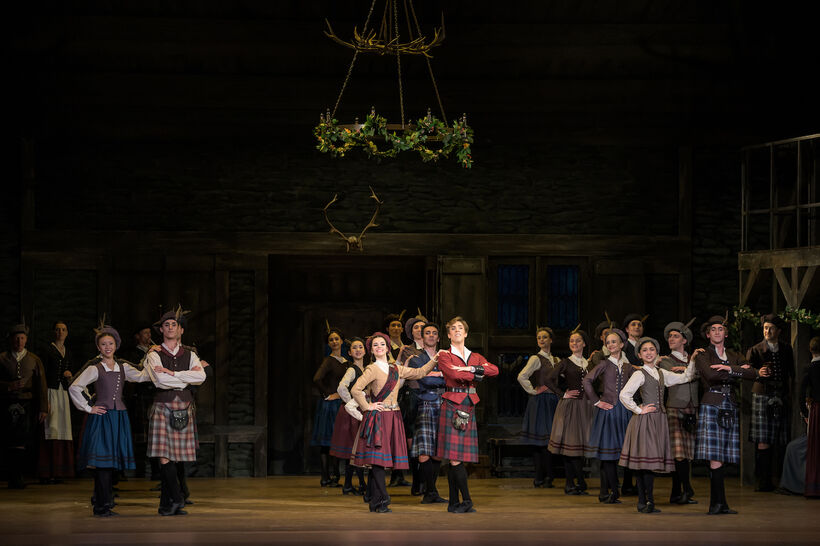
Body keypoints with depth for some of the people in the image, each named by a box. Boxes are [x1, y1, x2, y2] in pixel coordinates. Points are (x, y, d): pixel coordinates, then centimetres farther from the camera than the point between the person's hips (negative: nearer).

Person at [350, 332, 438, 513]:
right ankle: (382, 500, -11)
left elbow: (419, 373, 20)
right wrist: (367, 407, -9)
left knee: (380, 460, 5)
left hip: (393, 417, 6)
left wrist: (434, 360, 15)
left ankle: (375, 503, 6)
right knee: (378, 458, -10)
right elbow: (355, 390, -12)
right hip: (378, 417, -5)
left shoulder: (396, 369, 15)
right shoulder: (372, 369, -4)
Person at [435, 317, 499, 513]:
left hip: (469, 408, 4)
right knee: (454, 458, -11)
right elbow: (454, 374, -15)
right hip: (451, 406, -4)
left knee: (458, 458, 3)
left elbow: (494, 370, 0)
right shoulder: (444, 356, 4)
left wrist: (471, 368, -11)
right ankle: (467, 500, -8)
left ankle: (453, 502, 5)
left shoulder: (475, 357, 18)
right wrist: (477, 374, -3)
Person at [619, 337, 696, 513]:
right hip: (645, 420, -6)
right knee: (647, 458, -11)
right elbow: (624, 395, -16)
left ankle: (643, 502, 6)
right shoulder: (640, 374, -6)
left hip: (658, 419, 6)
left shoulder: (662, 373, 16)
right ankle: (649, 502, -12)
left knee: (648, 463, 5)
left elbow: (685, 377, 18)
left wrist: (692, 361, 6)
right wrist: (639, 410, -10)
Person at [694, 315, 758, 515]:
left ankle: (717, 503, 5)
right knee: (715, 458, -11)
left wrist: (730, 368, -9)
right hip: (711, 406, -4)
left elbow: (753, 373, 3)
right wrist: (738, 371, -6)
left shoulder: (733, 356, 18)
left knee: (722, 457, 1)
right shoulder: (703, 356, 4)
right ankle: (719, 502, -8)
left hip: (729, 407, 4)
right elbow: (711, 375, -16)